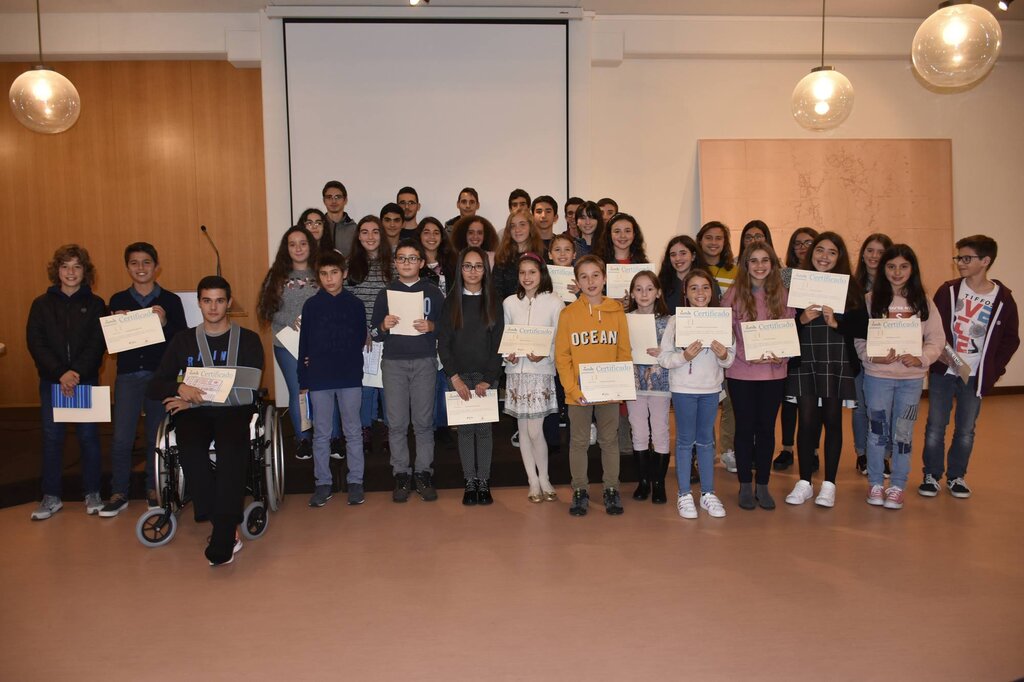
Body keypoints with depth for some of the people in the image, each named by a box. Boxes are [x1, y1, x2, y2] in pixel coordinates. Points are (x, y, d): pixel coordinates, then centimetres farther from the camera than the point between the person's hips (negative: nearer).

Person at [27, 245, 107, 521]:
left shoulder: (95, 304, 2)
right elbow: (35, 343, -3)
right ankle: (51, 497, 15)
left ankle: (92, 493, 15)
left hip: (86, 380, -1)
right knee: (51, 437, 6)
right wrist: (60, 374, -15)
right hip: (51, 381, 1)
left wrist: (77, 372, -18)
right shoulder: (42, 304, 4)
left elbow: (98, 344, -5)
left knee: (88, 435, 3)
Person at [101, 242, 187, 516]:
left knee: (157, 436, 7)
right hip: (127, 375, 1)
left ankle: (153, 488, 21)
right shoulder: (118, 300, 8)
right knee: (121, 438, -3)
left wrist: (164, 323, -19)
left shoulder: (170, 300, 3)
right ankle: (118, 494, 10)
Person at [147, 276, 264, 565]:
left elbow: (248, 391, -3)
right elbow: (154, 387, 11)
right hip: (193, 411, 2)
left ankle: (222, 541, -31)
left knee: (231, 448, -35)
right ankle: (229, 529, -20)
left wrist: (197, 398, -11)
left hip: (234, 410, -2)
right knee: (190, 447, -33)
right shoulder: (183, 340, 16)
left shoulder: (248, 340, 8)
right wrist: (181, 388, -13)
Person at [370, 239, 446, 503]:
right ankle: (401, 475, 10)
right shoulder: (386, 293, 10)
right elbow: (374, 333, 9)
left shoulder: (433, 292, 7)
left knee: (424, 421, 1)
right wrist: (384, 326, -11)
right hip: (393, 363, 1)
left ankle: (424, 473, 10)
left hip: (424, 362, -1)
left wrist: (431, 327, -13)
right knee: (397, 423, 1)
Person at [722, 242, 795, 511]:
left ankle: (763, 485, 21)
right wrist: (746, 356, -19)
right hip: (741, 372, -2)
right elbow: (725, 333, -6)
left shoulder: (782, 295, 5)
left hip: (774, 372, 2)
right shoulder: (734, 294, -3)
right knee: (745, 428, 6)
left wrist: (781, 356, -11)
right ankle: (745, 486, 18)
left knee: (766, 428, 9)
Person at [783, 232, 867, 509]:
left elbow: (863, 328, -2)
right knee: (807, 421, 3)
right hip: (804, 363, 0)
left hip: (837, 364, 0)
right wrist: (802, 319, -16)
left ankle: (829, 484, 15)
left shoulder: (849, 287, 4)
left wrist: (836, 322, -16)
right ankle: (804, 483, 14)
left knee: (832, 421, 5)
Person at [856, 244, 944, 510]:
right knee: (878, 429, 8)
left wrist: (921, 358, -16)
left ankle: (898, 486, 20)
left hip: (912, 377, 1)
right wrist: (874, 357, -20)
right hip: (877, 375, -1)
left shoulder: (923, 301, 3)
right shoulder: (871, 300, -2)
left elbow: (936, 338, 1)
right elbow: (859, 338, -4)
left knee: (903, 432, 7)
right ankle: (875, 483, 22)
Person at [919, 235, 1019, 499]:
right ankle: (932, 475, 18)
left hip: (975, 376, 0)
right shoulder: (948, 290, -3)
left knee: (966, 431, 10)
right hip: (943, 372, 0)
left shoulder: (1003, 299, -4)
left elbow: (1010, 340, 4)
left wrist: (993, 370, -2)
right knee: (935, 427, 5)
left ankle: (956, 476, 26)